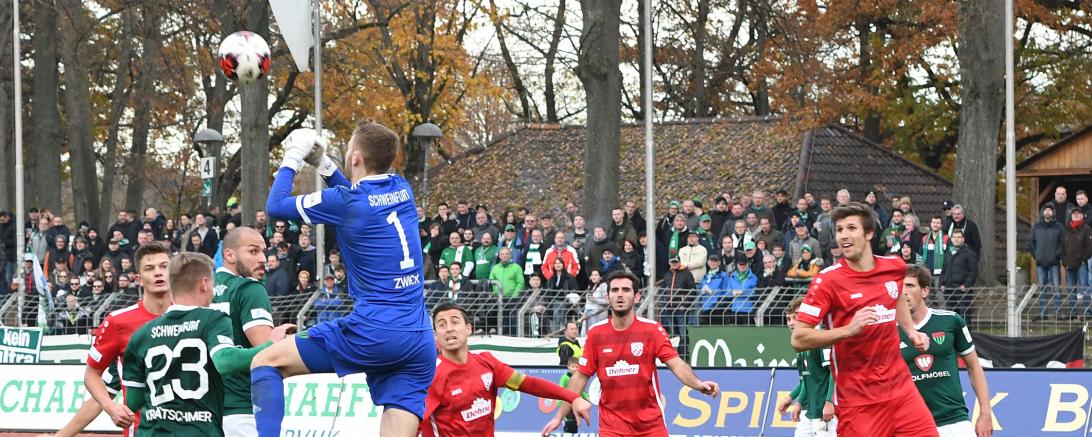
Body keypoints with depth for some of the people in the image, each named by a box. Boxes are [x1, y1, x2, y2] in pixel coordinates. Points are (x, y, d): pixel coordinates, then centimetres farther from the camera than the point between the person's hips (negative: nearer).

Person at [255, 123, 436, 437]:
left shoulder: (346, 202, -6)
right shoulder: (402, 190, 12)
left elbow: (275, 205, 8)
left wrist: (292, 158, 20)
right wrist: (321, 162, 33)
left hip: (372, 331, -6)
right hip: (421, 342, 6)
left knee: (266, 362, 6)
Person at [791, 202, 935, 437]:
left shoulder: (895, 267, 5)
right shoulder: (828, 281, -10)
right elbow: (799, 339, -15)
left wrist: (911, 331, 16)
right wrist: (849, 330, -25)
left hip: (901, 389, 5)